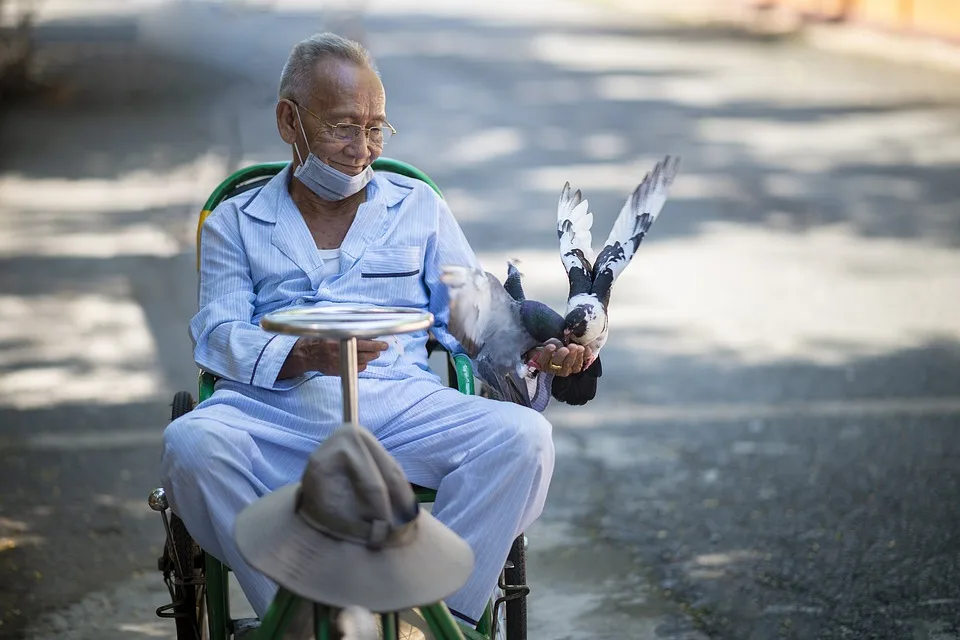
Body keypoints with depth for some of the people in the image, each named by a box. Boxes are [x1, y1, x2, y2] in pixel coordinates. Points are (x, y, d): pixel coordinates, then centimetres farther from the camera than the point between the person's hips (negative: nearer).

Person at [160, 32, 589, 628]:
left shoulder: (419, 207, 22)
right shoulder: (236, 222, 18)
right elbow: (220, 333, 4)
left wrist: (537, 351, -6)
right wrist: (301, 355, -17)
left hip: (402, 406, 1)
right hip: (276, 411, -1)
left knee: (522, 435, -27)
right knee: (191, 444, -34)